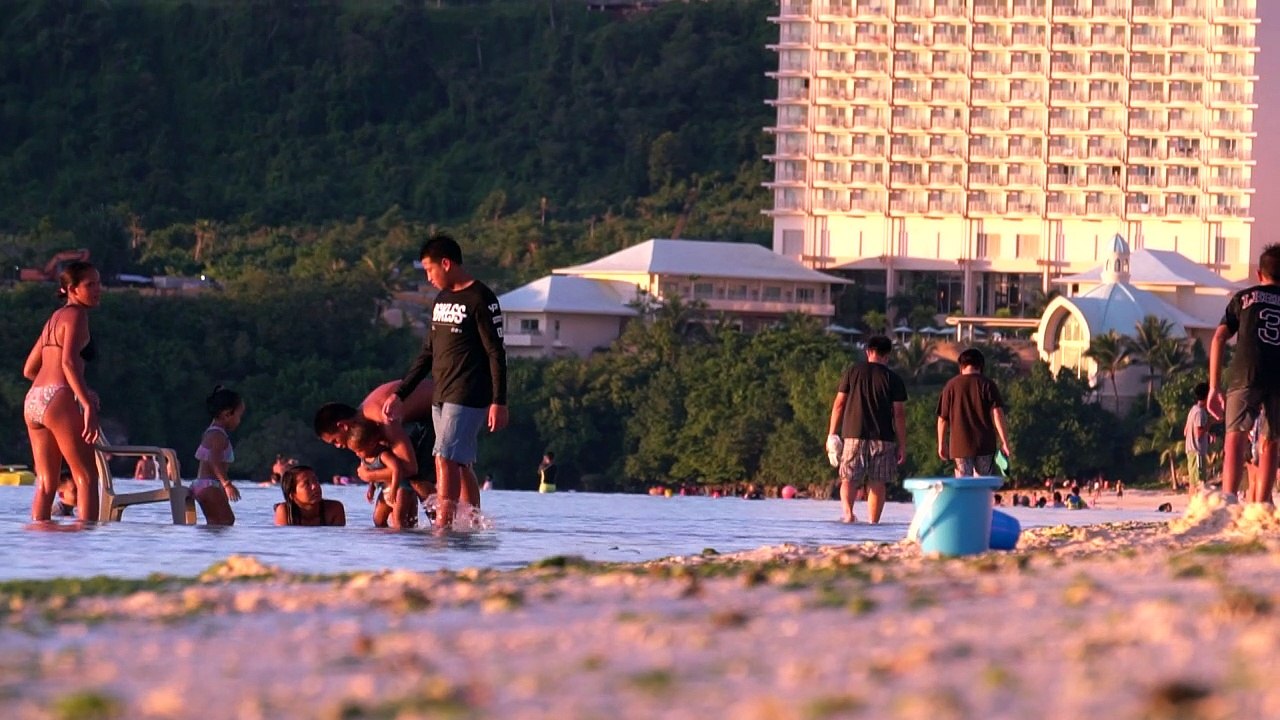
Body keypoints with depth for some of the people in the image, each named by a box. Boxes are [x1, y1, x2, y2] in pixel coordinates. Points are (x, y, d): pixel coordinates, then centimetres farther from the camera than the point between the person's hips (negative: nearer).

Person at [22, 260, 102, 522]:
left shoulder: (53, 319, 23)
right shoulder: (76, 315, -3)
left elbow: (29, 370, 26)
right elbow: (69, 361, -19)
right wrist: (88, 405, -25)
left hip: (33, 401, 8)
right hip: (60, 402, -8)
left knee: (46, 482, 9)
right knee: (86, 477, -5)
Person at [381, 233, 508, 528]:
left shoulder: (480, 299, -8)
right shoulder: (442, 300, 17)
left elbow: (496, 354, -11)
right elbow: (428, 354, 22)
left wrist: (499, 402, -17)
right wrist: (400, 394, 19)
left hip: (468, 397, -8)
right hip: (441, 397, 8)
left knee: (446, 458, -16)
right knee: (457, 464, 6)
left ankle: (444, 521, -19)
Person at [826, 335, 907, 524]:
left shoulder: (852, 372, 5)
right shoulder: (894, 379, 2)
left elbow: (839, 404, 3)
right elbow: (899, 414, -1)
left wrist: (832, 434, 8)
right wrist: (902, 445, 3)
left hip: (853, 435, 0)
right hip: (883, 438, 0)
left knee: (849, 479, 1)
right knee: (877, 483, 7)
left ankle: (848, 511, -24)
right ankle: (874, 523, 7)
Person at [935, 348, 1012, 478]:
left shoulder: (951, 386, 2)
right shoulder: (987, 384, -1)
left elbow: (942, 418, 4)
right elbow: (997, 414, -8)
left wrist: (941, 444, 14)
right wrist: (1004, 442, -7)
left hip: (960, 446, 0)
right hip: (985, 445, 0)